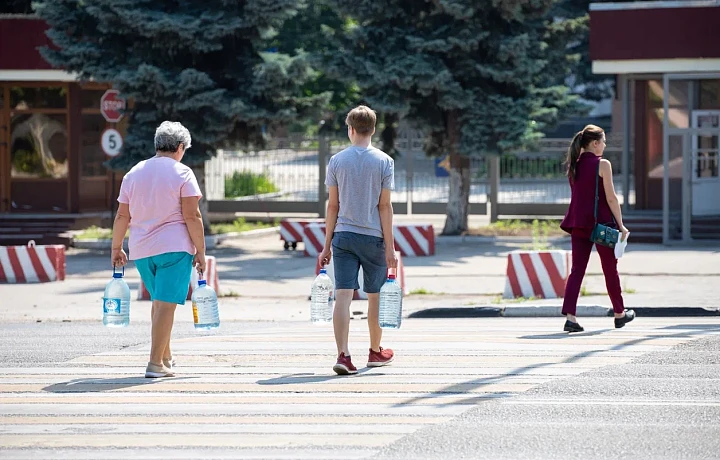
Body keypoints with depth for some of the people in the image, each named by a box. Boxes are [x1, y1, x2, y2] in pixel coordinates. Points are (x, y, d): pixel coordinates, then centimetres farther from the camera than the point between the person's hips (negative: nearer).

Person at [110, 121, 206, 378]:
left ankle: (166, 357, 29)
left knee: (159, 301, 20)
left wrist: (116, 248, 18)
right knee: (166, 303, -7)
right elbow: (191, 216, -10)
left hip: (141, 250, 6)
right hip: (174, 248, -6)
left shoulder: (134, 173, 11)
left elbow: (122, 216, 10)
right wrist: (200, 251, -6)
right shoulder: (182, 173, -5)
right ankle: (155, 363, -13)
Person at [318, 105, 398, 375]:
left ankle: (343, 354, -17)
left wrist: (327, 245, 10)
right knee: (375, 295, 14)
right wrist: (390, 247, -3)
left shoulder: (337, 161, 2)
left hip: (343, 235, 1)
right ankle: (376, 351, 28)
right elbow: (384, 206, -5)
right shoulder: (384, 161, -3)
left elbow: (333, 206, 4)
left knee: (343, 295, -4)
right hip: (373, 237, -1)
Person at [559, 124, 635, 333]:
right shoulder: (603, 165, -10)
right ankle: (619, 314, 25)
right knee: (610, 269, 11)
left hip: (578, 222, 5)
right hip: (601, 221, -5)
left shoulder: (574, 165, 9)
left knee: (577, 269, 1)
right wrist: (620, 225, -7)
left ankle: (570, 316, -13)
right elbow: (611, 198, -12)